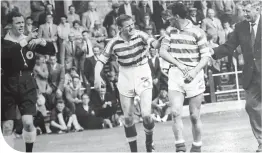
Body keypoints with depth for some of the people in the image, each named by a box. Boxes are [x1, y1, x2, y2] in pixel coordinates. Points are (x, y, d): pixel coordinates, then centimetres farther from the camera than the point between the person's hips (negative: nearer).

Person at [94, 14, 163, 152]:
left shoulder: (139, 35, -11)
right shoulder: (114, 43, -8)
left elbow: (154, 43, -28)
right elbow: (101, 60, -3)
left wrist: (159, 42, -51)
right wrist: (97, 76, -20)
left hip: (143, 77, -2)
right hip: (125, 79, 2)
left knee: (146, 115, -12)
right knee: (128, 117, 4)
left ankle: (149, 141, 16)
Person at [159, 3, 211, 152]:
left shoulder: (197, 32, -6)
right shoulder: (170, 31, 8)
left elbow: (206, 56, -6)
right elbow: (163, 51, 4)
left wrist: (195, 71, -22)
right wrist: (179, 64, -11)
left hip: (194, 76, -3)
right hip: (176, 74, 3)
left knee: (195, 116, 2)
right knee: (176, 112, -13)